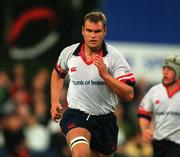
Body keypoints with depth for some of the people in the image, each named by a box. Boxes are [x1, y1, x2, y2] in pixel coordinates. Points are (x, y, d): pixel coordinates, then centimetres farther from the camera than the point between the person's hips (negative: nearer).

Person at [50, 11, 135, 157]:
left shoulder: (114, 57, -8)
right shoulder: (68, 53, -1)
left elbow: (129, 94, -14)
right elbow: (58, 74, 23)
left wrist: (105, 75, -25)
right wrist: (54, 102, 13)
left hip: (105, 118, 1)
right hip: (76, 114, -1)